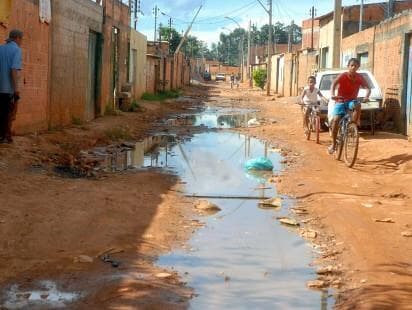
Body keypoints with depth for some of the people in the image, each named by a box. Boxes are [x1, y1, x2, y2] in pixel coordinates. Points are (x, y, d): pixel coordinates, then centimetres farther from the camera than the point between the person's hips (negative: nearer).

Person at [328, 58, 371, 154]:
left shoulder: (359, 77, -5)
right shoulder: (342, 76, -13)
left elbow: (368, 88, -9)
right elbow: (333, 84, -28)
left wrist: (366, 97, -32)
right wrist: (332, 95, -48)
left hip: (352, 101, 2)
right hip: (340, 101, -2)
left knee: (357, 105, -35)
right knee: (336, 120, -20)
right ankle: (333, 144, -10)